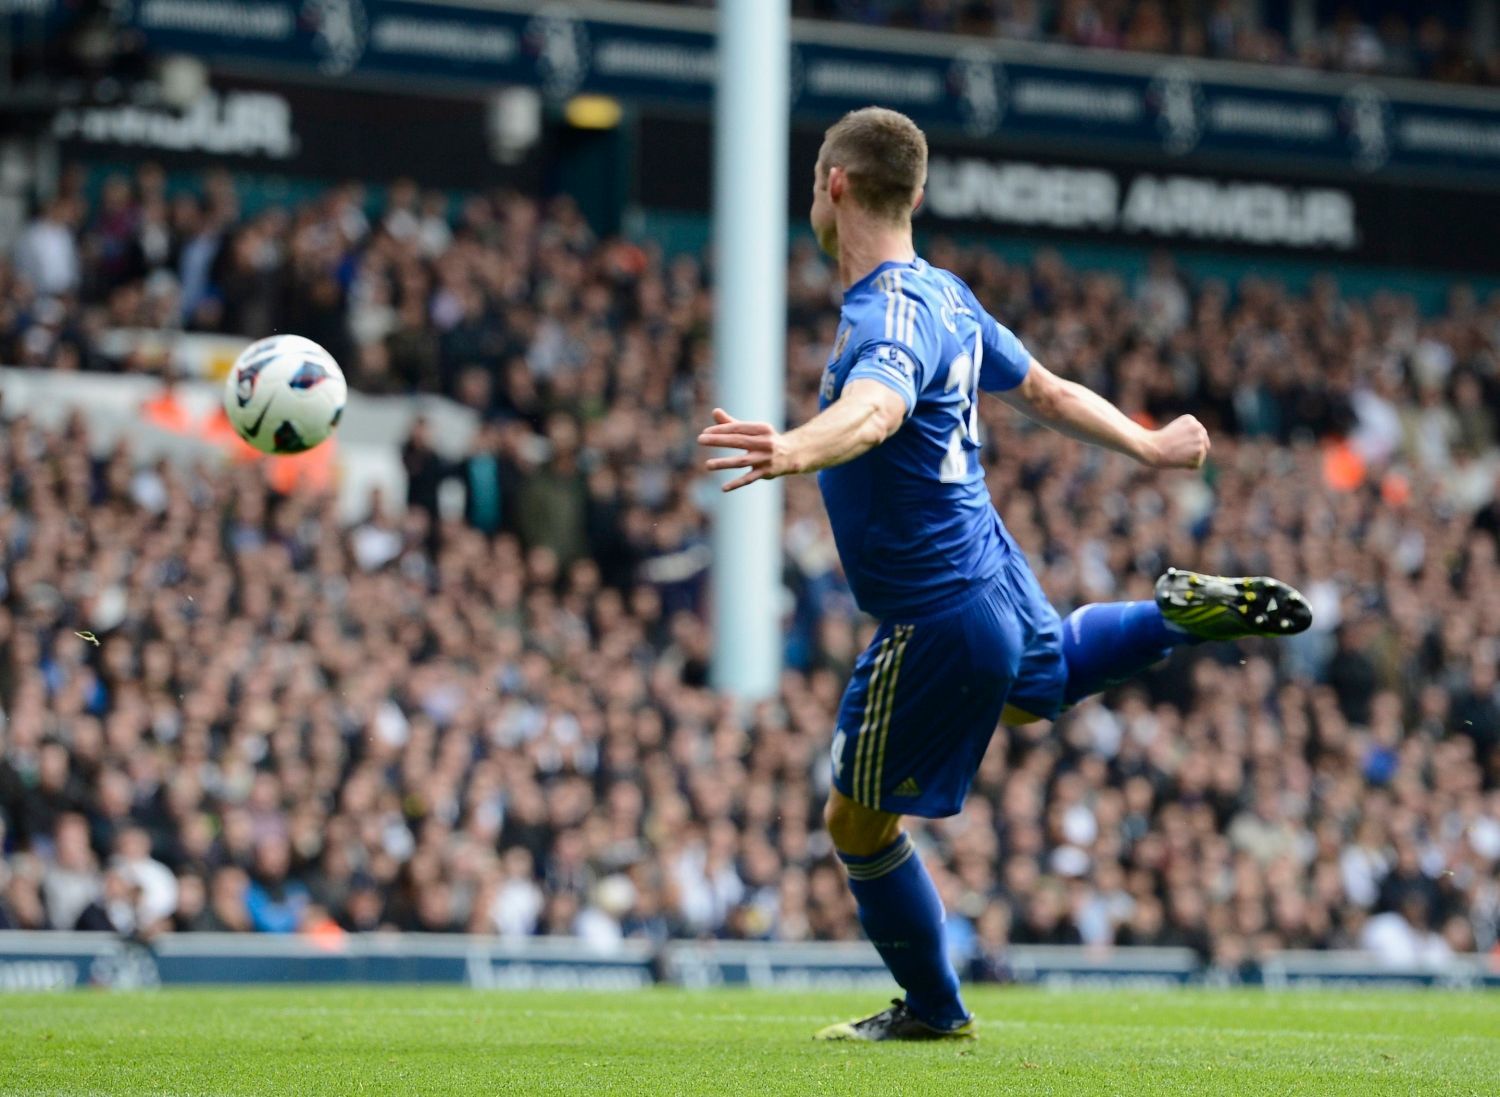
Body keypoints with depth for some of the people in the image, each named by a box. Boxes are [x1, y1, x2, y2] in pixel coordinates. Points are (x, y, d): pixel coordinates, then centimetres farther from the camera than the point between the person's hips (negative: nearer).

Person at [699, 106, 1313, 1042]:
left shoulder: (889, 316, -28)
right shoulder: (944, 296, 0)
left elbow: (875, 409, -50)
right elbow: (1046, 393, 13)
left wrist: (794, 452, -71)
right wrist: (1147, 446, 29)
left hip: (937, 617, -9)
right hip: (994, 572, 9)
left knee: (859, 822, 8)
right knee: (1032, 689, 43)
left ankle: (934, 1009, 23)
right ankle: (1185, 614, 34)